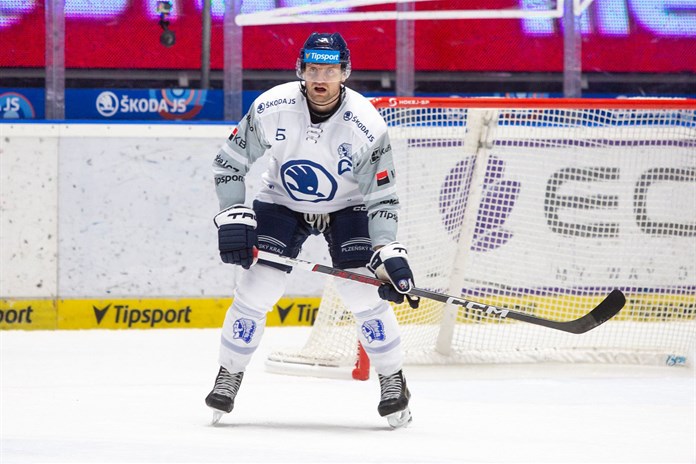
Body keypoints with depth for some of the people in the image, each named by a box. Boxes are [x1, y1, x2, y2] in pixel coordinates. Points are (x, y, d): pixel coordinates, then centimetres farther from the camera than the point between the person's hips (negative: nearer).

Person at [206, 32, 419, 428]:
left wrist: (389, 255, -30)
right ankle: (229, 377, 12)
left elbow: (382, 198, -20)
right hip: (282, 203, 1)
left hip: (347, 208, -1)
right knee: (254, 292, -8)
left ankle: (393, 381, 5)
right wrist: (233, 218, -17)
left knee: (366, 296, -14)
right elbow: (229, 163, -9)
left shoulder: (366, 125, -26)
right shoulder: (271, 108, -23)